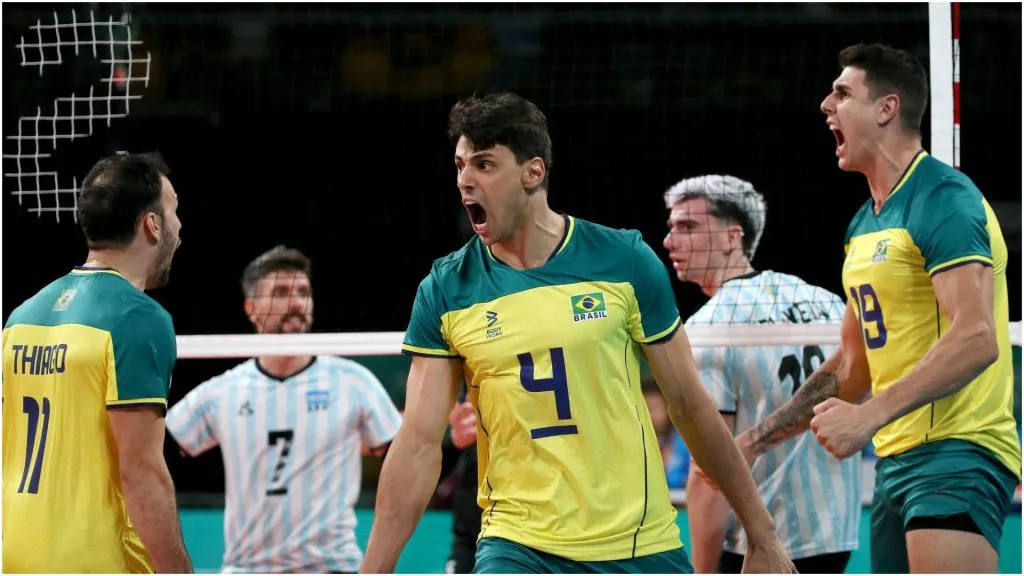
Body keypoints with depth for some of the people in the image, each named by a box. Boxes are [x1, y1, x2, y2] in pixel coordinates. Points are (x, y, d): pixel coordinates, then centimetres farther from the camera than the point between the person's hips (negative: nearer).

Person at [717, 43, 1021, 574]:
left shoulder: (942, 199, -11)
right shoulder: (865, 223, 18)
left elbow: (976, 340, -23)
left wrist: (870, 416, -28)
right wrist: (757, 439, 20)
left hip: (956, 454, -9)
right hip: (896, 460, 10)